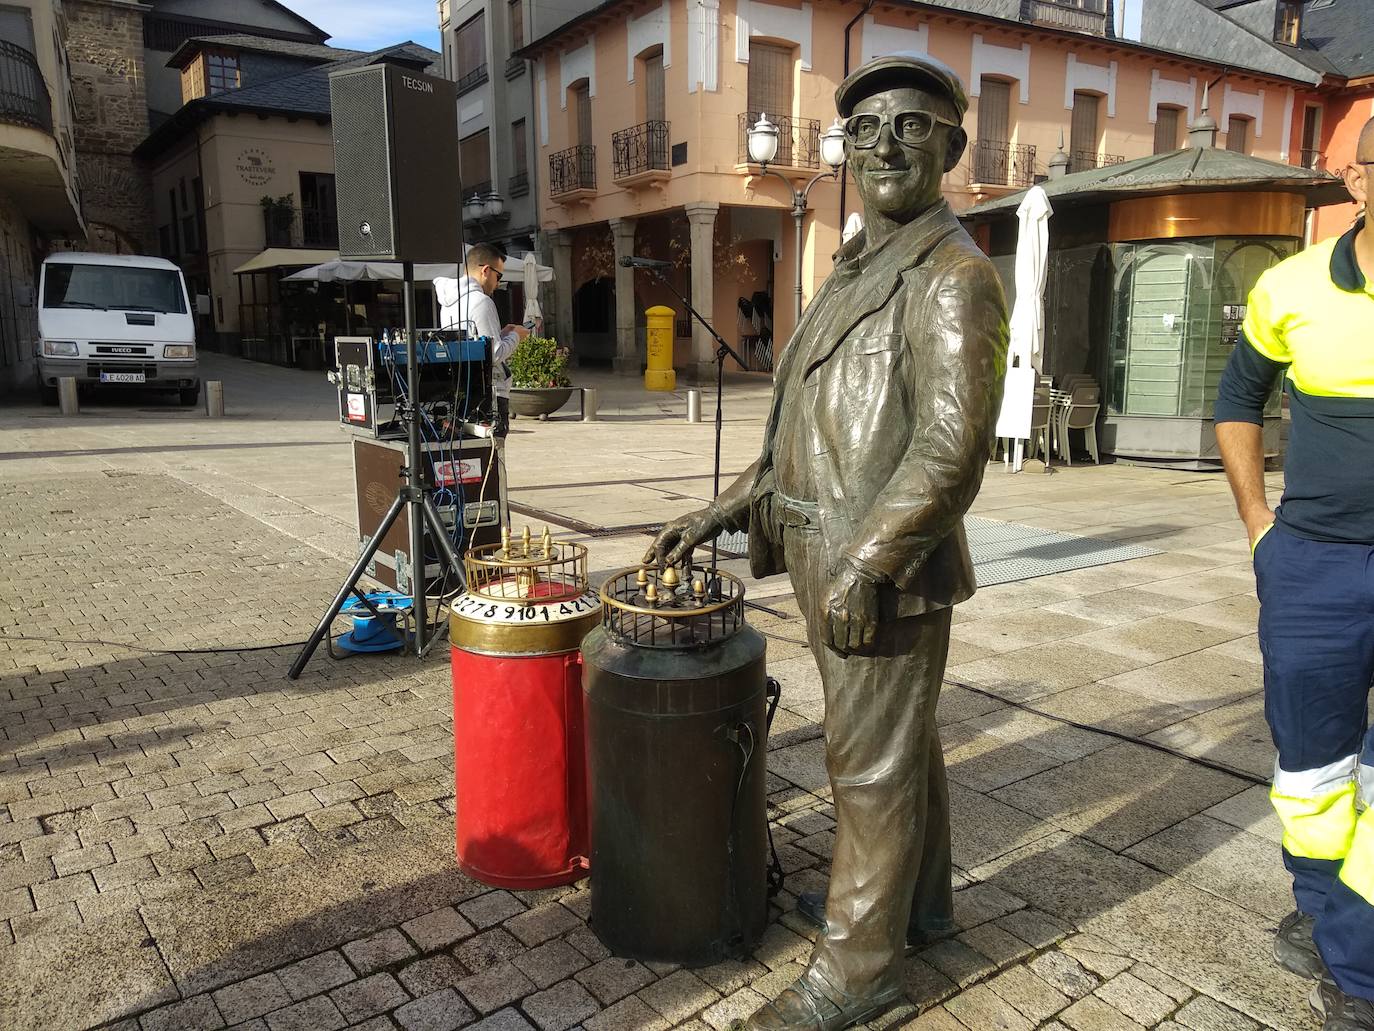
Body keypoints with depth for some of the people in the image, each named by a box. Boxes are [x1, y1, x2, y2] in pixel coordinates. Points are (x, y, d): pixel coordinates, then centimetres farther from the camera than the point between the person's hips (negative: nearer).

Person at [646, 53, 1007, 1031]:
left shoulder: (954, 275, -14)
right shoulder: (854, 271, 16)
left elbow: (952, 447, -23)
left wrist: (864, 563, -23)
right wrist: (724, 510, 12)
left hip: (887, 572, -9)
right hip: (834, 561, 9)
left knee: (873, 765, 2)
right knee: (901, 740, 21)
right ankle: (921, 897, 40)